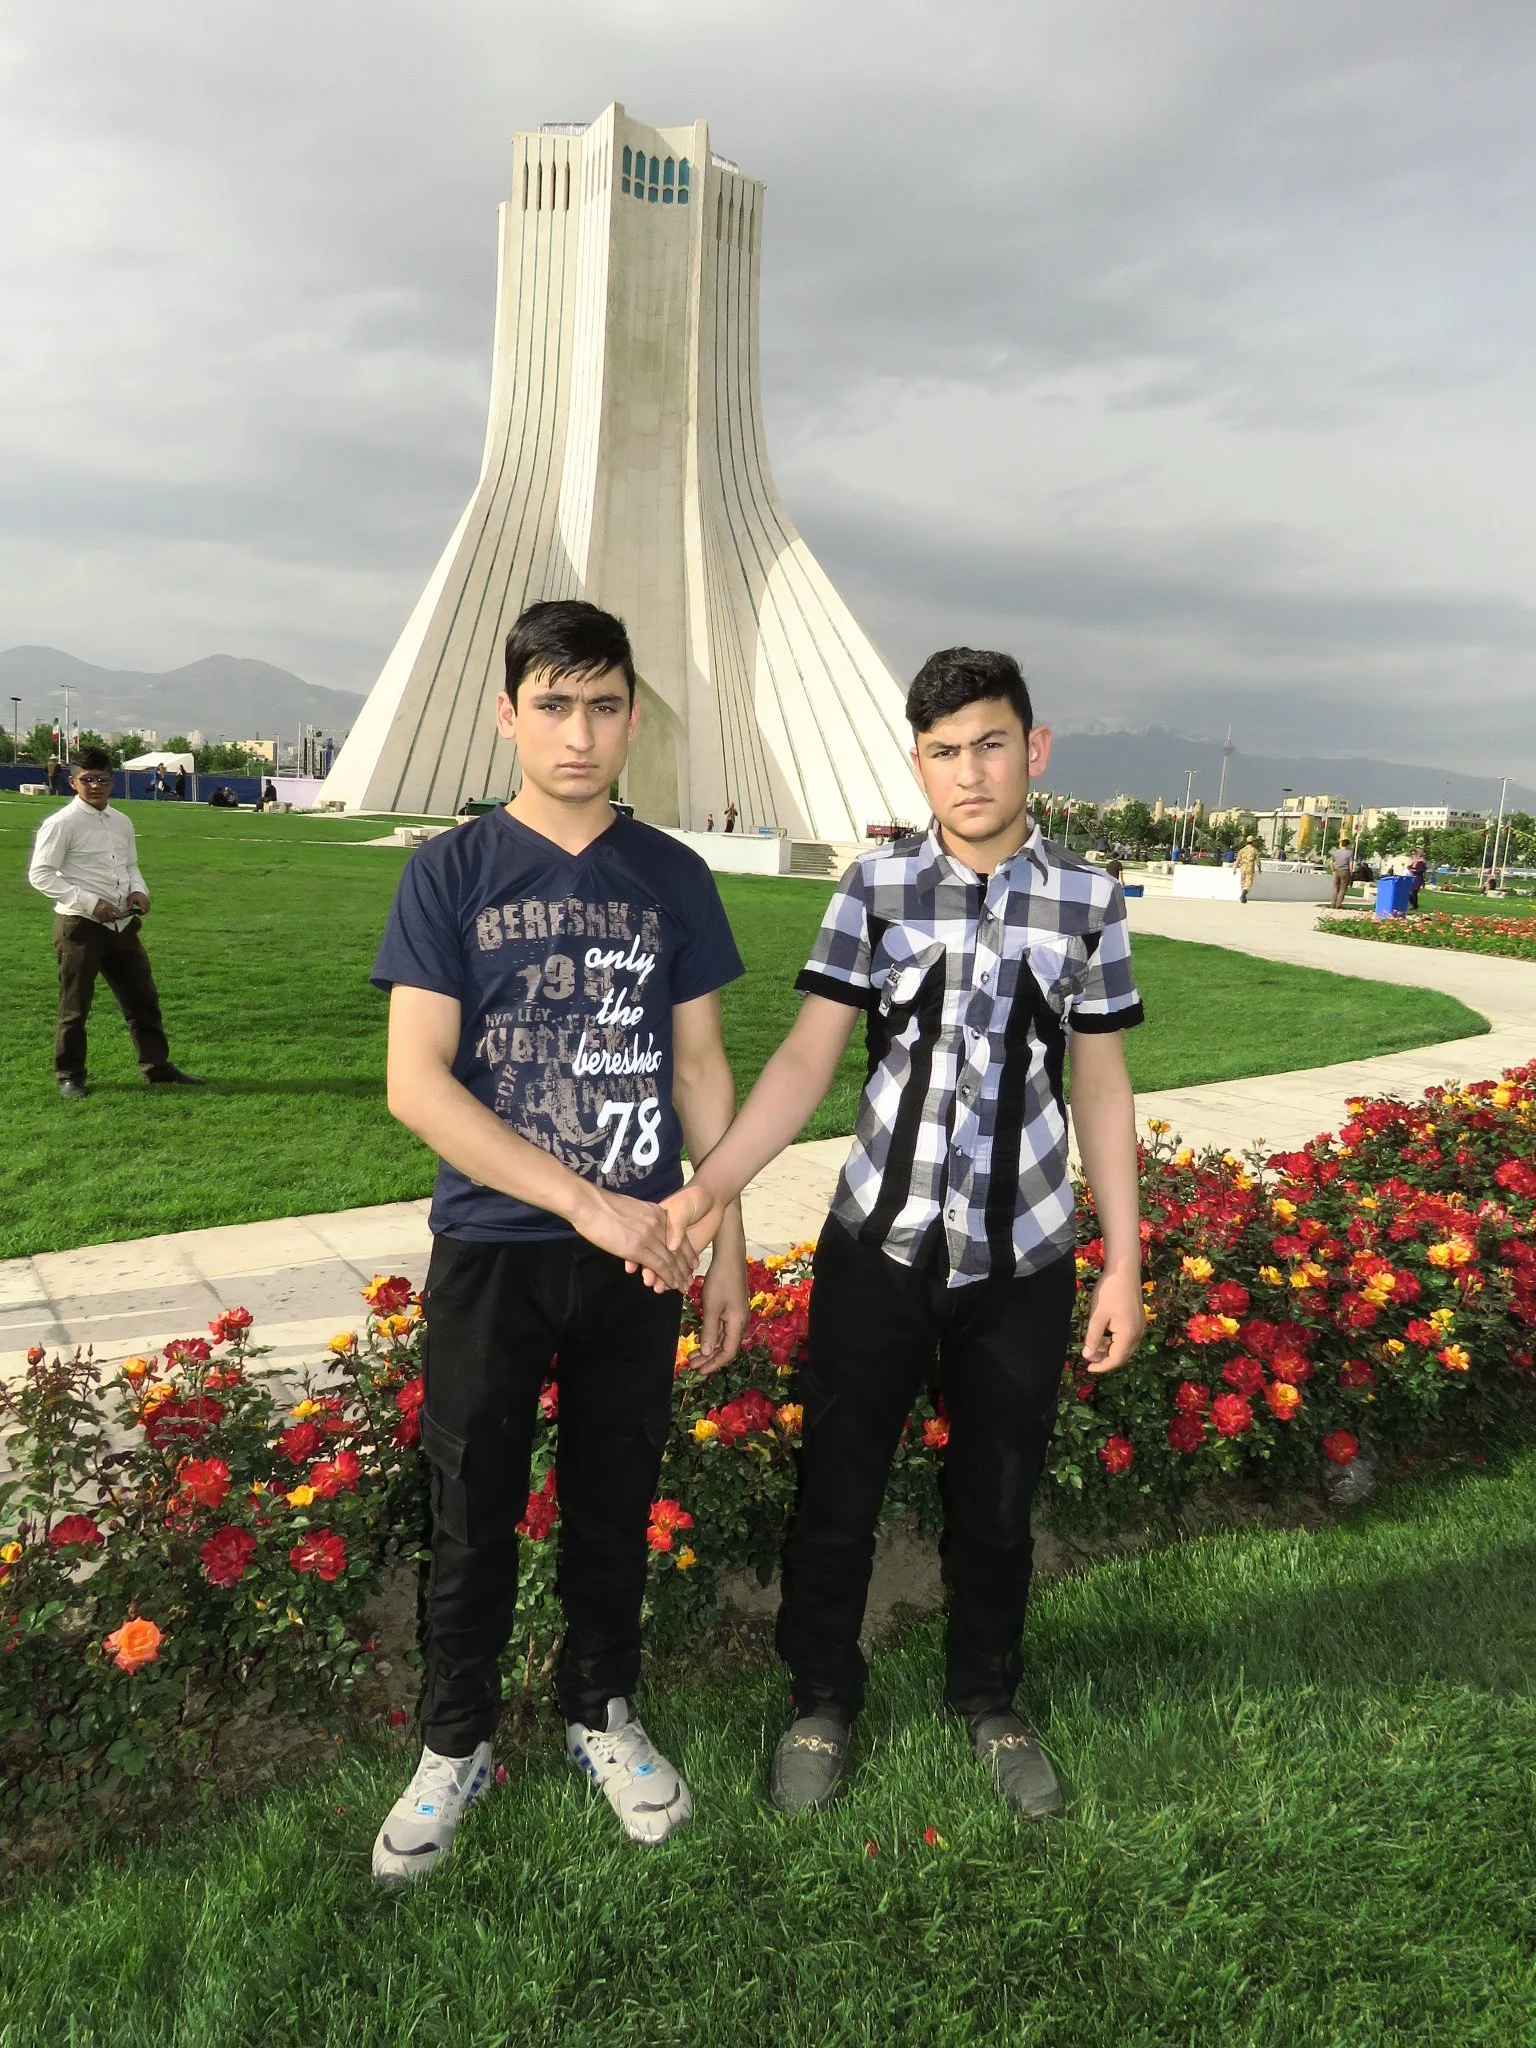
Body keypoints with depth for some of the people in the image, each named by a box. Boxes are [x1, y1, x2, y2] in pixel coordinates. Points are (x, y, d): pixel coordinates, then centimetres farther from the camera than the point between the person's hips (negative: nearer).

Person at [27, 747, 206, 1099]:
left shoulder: (121, 823, 9)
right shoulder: (61, 824, -10)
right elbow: (40, 874, -12)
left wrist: (138, 890, -1)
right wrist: (90, 903, -19)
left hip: (122, 924, 6)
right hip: (80, 926, -6)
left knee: (143, 998, 10)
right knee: (75, 1006, 5)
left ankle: (157, 1067, 21)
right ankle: (69, 1076, 19)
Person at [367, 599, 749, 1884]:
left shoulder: (672, 878, 2)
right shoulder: (451, 872, -6)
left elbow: (701, 1067, 7)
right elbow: (416, 1082, -12)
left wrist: (725, 1244, 4)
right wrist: (585, 1200, -18)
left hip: (637, 1258, 2)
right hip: (491, 1253, -2)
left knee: (616, 1504, 15)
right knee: (474, 1516, 11)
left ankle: (603, 1715, 37)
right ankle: (456, 1745, 33)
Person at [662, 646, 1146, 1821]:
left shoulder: (1087, 904, -1)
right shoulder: (877, 887, -5)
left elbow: (1101, 1089, 3)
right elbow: (809, 1059, -8)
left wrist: (1125, 1263, 2)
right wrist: (712, 1184, -22)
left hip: (1023, 1261, 1)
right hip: (879, 1248, 0)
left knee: (997, 1502, 16)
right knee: (838, 1489, 12)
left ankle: (989, 1702, 42)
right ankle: (823, 1702, 36)